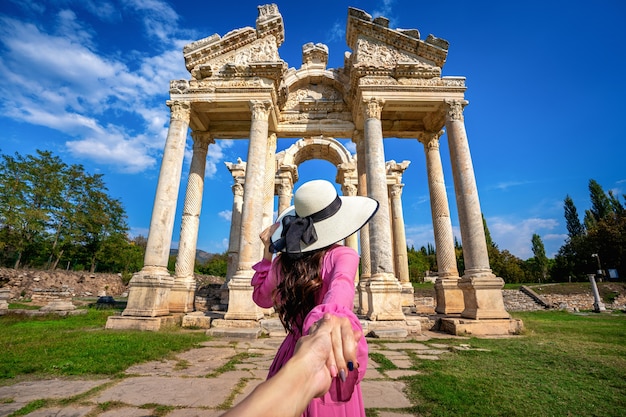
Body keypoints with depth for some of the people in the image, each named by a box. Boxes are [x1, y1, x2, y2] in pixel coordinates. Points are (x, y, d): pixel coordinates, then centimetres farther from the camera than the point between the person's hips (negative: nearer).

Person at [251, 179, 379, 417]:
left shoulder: (282, 260, -5)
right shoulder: (343, 255, -16)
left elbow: (262, 298, 11)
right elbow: (340, 288, -39)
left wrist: (268, 252, 10)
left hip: (291, 356, 4)